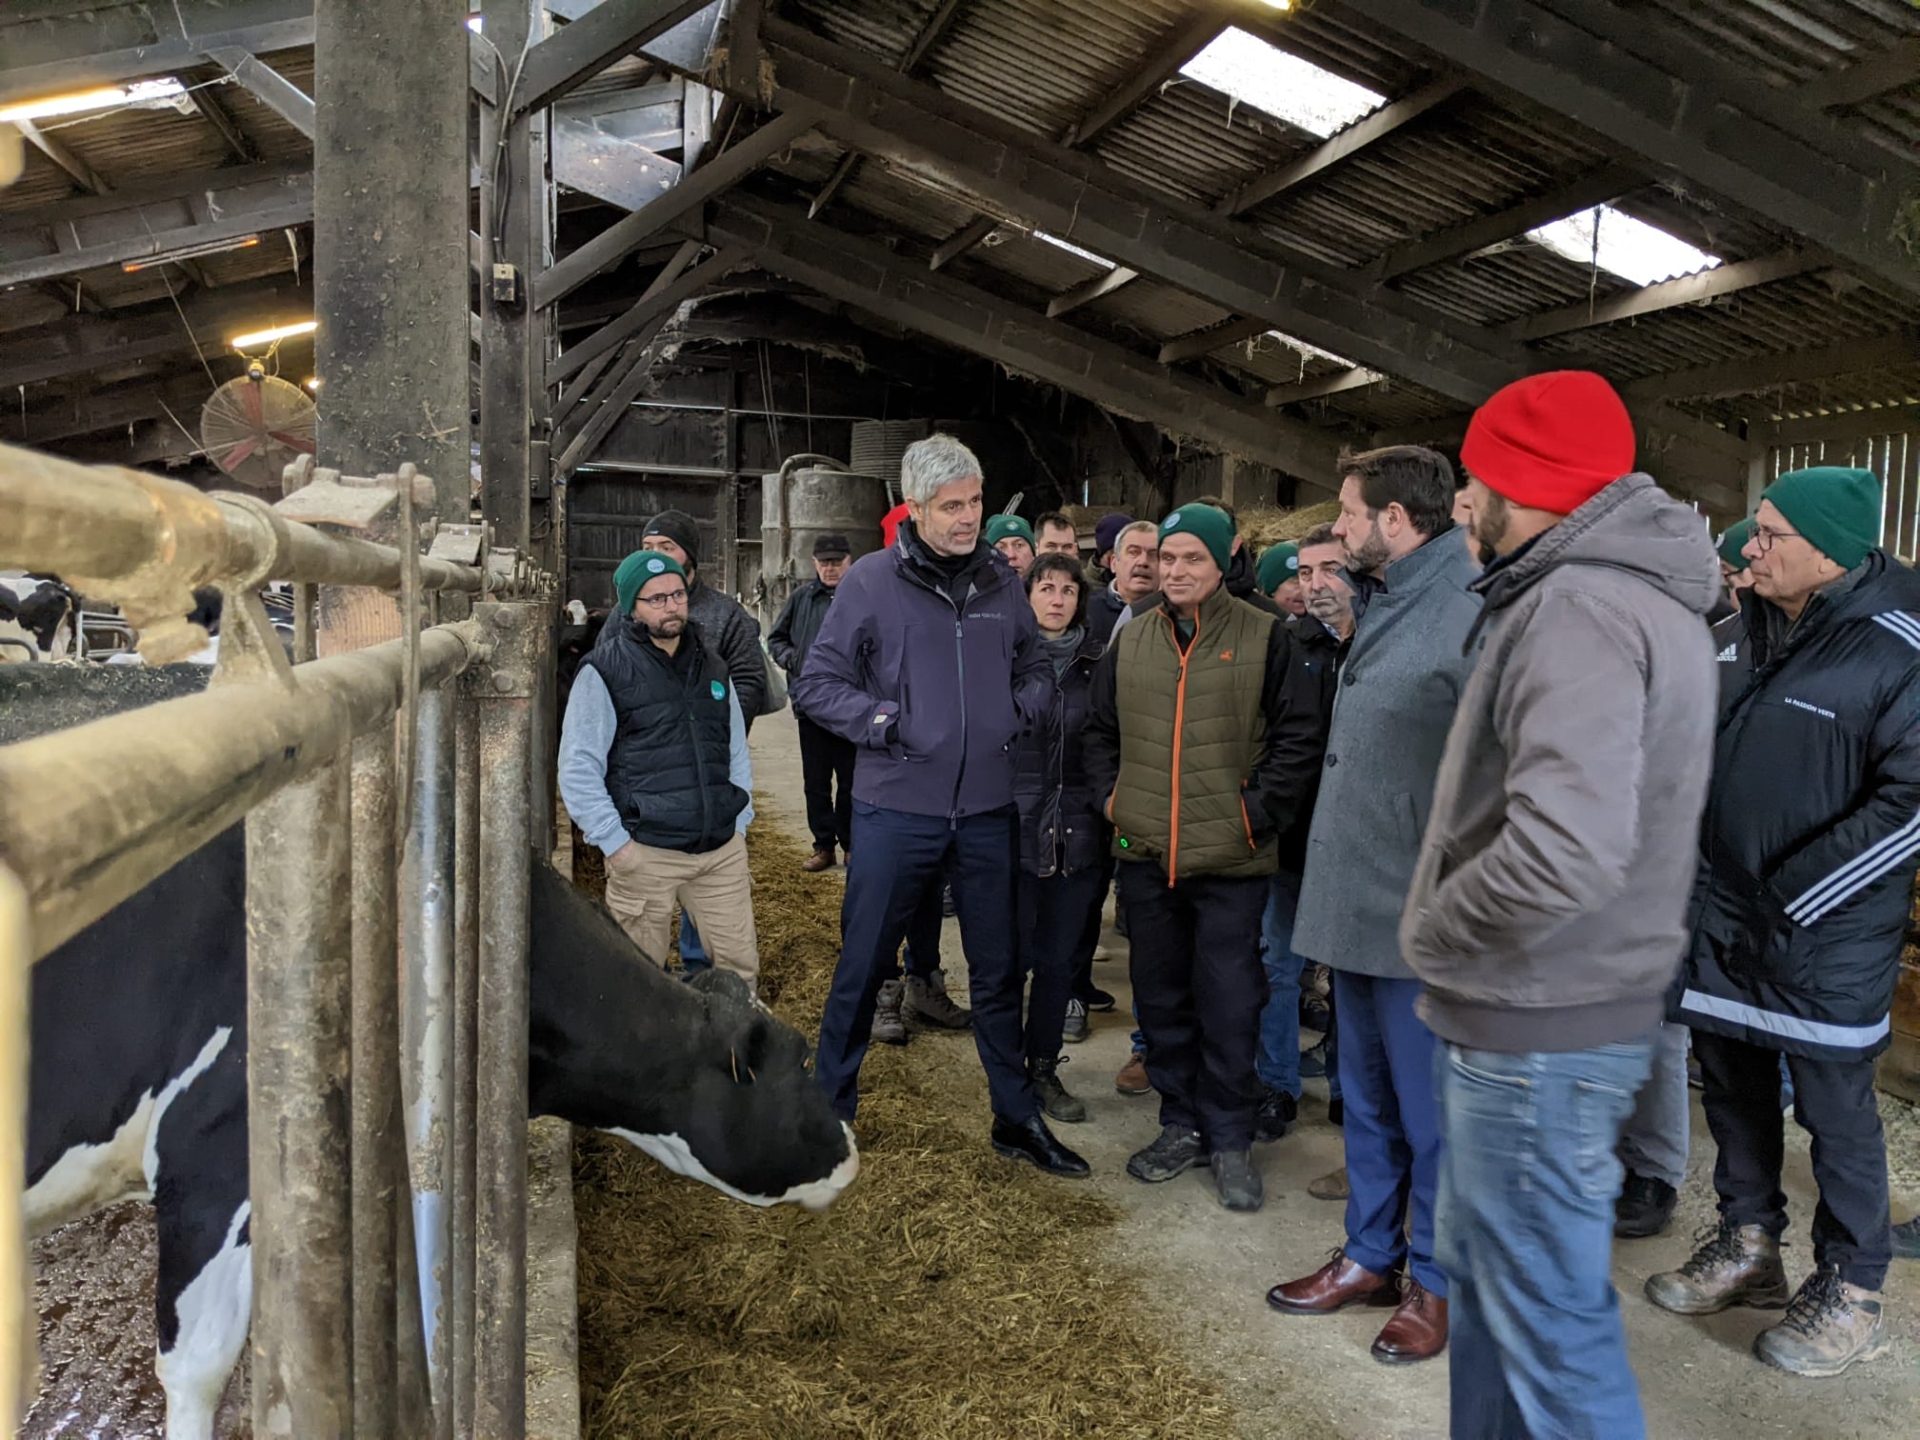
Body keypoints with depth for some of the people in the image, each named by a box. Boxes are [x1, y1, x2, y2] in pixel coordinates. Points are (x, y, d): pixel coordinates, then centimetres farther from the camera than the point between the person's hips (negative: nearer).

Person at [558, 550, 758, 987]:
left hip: (723, 850, 5)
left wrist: (740, 823, 12)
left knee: (741, 965, 7)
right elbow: (578, 769, -7)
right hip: (645, 854, -4)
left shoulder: (711, 666, 13)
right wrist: (615, 842, -10)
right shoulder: (605, 672, -5)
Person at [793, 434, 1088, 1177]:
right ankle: (828, 1111, 27)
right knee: (862, 968, 8)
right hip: (895, 808, -3)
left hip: (986, 810, 3)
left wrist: (1018, 709, -1)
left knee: (998, 973, 14)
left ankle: (1018, 1119, 29)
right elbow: (817, 682, -3)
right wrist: (883, 723, -14)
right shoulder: (872, 580, -5)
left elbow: (1036, 667, 18)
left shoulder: (999, 581, 5)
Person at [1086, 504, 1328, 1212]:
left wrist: (1256, 812, -10)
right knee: (1161, 998, 13)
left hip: (1230, 862, -4)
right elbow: (1101, 732, 18)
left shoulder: (1263, 638, -3)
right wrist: (1113, 799, 6)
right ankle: (1181, 1125, 29)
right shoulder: (1131, 642, 9)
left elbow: (1298, 737, -4)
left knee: (1229, 1005, 2)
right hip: (1146, 856, 4)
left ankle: (1229, 1140, 19)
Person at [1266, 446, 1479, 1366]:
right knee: (1365, 1099, 20)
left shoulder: (1473, 609, -18)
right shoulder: (1382, 602, 12)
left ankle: (1437, 1279, 28)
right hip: (1359, 901, 9)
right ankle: (1372, 1255, 36)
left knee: (1428, 1111, 9)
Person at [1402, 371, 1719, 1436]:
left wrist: (1429, 935, -18)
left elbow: (1564, 852, -35)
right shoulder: (1645, 595, 12)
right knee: (1478, 1267, 24)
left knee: (1551, 1322, 4)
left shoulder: (1577, 608, -21)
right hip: (1553, 1013, 10)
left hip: (1537, 1033, -10)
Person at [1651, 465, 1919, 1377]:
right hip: (1724, 913, 6)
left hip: (1822, 937, -6)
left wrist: (1792, 901, -18)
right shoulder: (1749, 630, 6)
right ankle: (1748, 1248, 36)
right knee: (1733, 1086, 17)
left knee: (1834, 1109, 7)